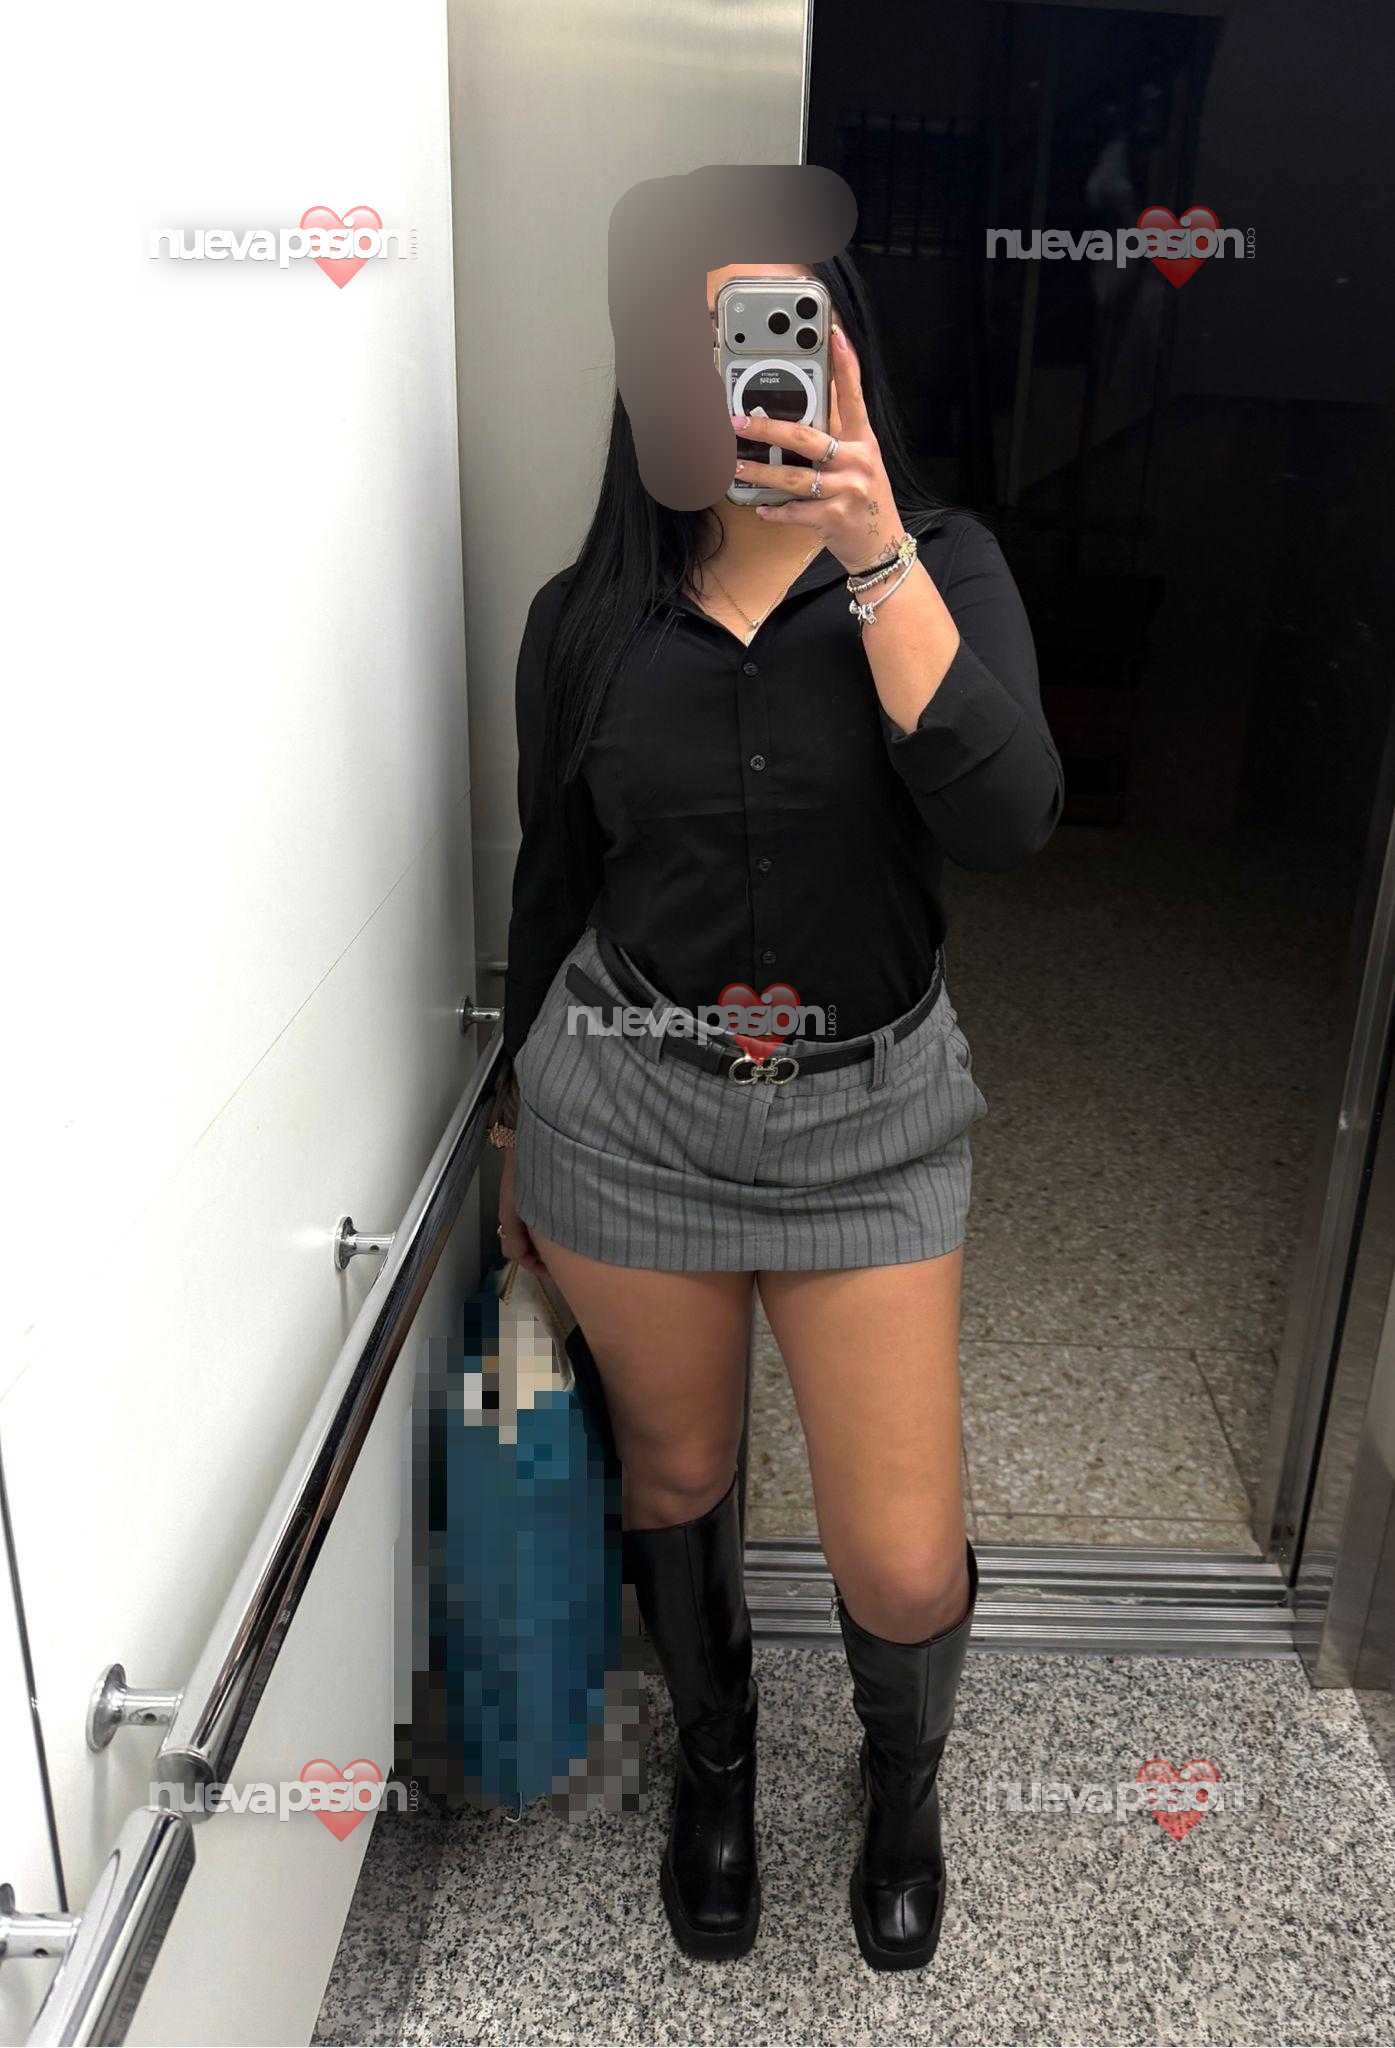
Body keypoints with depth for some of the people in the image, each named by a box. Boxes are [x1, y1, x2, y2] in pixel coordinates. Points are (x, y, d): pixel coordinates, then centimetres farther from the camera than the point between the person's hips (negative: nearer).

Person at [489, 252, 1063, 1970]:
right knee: (674, 1478, 18)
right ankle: (713, 1761, 50)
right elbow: (552, 887, 8)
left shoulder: (939, 561, -4)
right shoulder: (586, 618, -1)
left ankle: (903, 1780, 42)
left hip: (871, 1114, -1)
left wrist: (875, 554, -28)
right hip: (624, 1105, 2)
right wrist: (520, 1138, 14)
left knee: (902, 1563, 4)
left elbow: (1005, 821, -21)